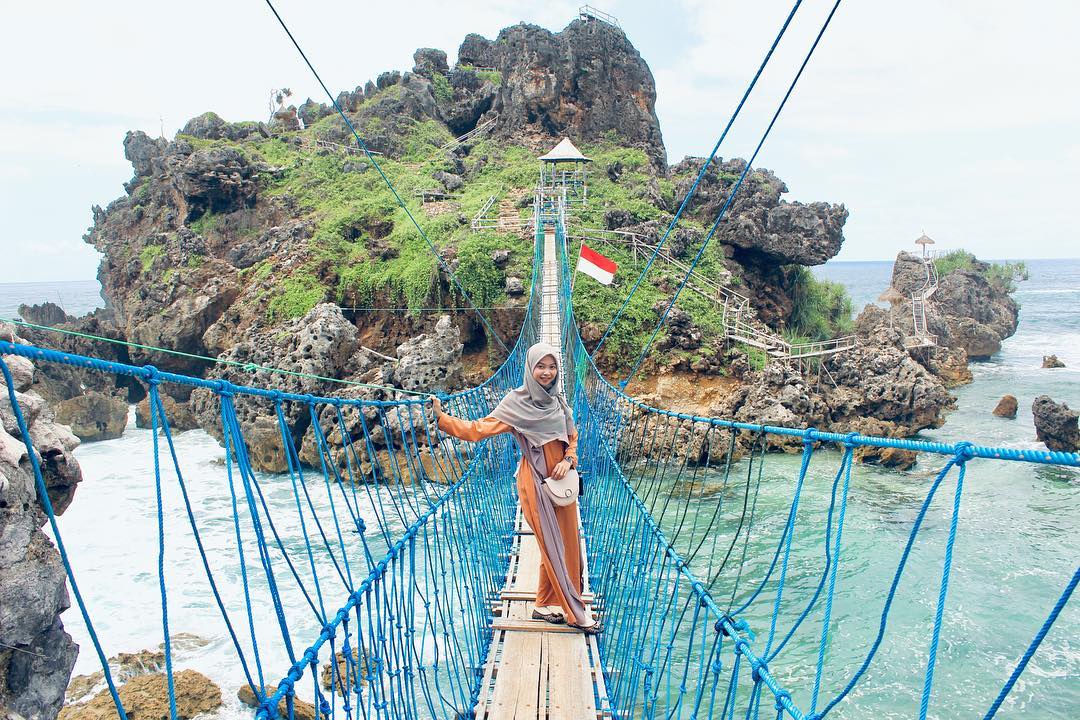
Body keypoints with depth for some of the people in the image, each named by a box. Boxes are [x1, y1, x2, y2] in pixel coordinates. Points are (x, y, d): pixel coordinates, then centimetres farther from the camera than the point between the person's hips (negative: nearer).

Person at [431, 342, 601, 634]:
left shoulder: (558, 401, 9)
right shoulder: (516, 402, -8)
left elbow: (572, 439, 18)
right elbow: (479, 429, -13)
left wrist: (568, 460, -2)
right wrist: (442, 418, -22)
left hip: (561, 481, 6)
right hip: (535, 481, -6)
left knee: (566, 543, 9)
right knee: (553, 545, -1)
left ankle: (545, 605, 25)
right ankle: (575, 612, 10)